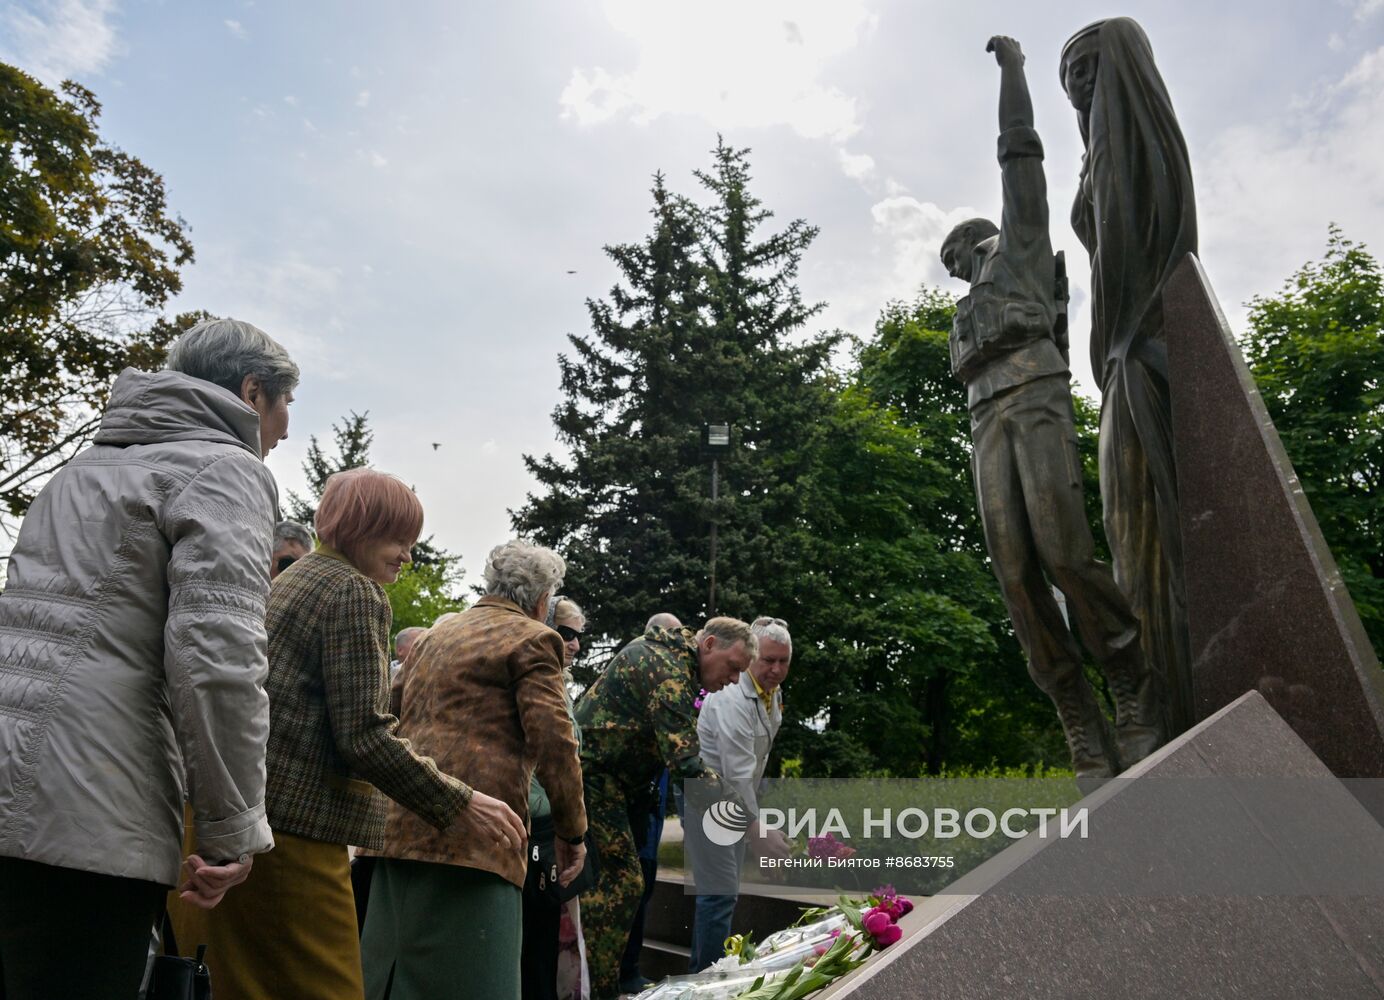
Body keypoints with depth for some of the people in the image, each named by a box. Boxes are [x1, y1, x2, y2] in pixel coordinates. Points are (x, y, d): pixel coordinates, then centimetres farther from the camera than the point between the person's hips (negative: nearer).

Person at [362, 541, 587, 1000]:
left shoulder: (434, 635, 21)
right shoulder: (532, 639, -4)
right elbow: (553, 742, -11)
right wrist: (571, 832, -3)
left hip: (400, 824, 8)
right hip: (472, 833, -8)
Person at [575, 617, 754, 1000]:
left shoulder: (669, 655, 12)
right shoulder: (667, 670, -20)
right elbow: (686, 764, -28)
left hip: (598, 779, 10)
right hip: (593, 777, -10)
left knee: (607, 881, 13)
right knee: (619, 882, -7)